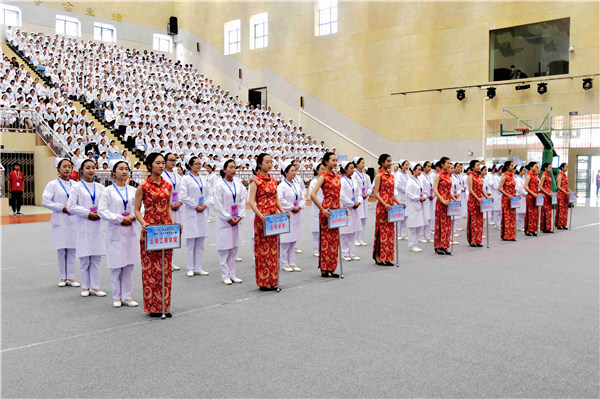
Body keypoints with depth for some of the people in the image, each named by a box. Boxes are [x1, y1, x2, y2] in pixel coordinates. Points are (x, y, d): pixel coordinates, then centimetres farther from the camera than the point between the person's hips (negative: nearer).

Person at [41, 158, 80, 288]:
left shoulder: (75, 185, 9)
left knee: (72, 250, 4)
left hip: (73, 221, 3)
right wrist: (62, 208, -12)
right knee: (61, 250, 4)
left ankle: (71, 278, 11)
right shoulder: (52, 184, -1)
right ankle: (63, 278, 15)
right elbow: (45, 201, -9)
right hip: (59, 222, -3)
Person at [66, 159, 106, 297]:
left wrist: (100, 213, -8)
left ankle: (95, 287, 13)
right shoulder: (77, 187, -1)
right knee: (84, 259, 3)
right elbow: (71, 207, -9)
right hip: (83, 226, -3)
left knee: (96, 258, 6)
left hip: (97, 225, 3)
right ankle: (85, 287, 15)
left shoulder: (100, 187, 9)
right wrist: (88, 213, -13)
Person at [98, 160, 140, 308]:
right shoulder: (108, 191, -2)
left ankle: (126, 296, 16)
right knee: (116, 266, 2)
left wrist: (133, 216, -10)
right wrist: (120, 219, -13)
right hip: (115, 232, -3)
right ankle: (117, 297, 15)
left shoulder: (132, 190, 9)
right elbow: (102, 211, -8)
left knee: (129, 265, 6)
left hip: (131, 231, 3)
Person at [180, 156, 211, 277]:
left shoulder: (203, 179, 12)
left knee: (200, 242, 7)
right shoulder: (186, 179, -5)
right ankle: (190, 268, 7)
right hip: (191, 212, -5)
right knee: (191, 241, -1)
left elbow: (209, 194, 13)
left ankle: (199, 268, 14)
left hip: (201, 212, 5)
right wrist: (196, 206, -12)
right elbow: (184, 196, -11)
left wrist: (205, 205, -4)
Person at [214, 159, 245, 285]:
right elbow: (218, 204, -10)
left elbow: (242, 201, 9)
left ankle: (232, 274, 19)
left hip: (236, 220, 5)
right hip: (224, 221, -5)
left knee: (234, 248, 10)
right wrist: (229, 218, -11)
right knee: (224, 249, -1)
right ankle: (225, 276, 8)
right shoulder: (219, 184, -8)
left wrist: (240, 216, -3)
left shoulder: (238, 184, 8)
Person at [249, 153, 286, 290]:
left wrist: (283, 211, 3)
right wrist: (260, 215, -26)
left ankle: (273, 281, 17)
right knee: (263, 248, -2)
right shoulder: (256, 181, -6)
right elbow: (251, 201, -13)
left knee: (274, 248, 8)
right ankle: (263, 282, 6)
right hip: (262, 217, -6)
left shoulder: (273, 180, 13)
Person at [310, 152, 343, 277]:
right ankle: (324, 269, 7)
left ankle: (332, 268, 17)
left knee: (335, 239, 9)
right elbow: (312, 194, -21)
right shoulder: (323, 177, -10)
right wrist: (322, 210, -20)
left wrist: (340, 208, 12)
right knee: (326, 238, -1)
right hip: (327, 211, -7)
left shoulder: (337, 176, 12)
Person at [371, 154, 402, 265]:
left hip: (391, 207, 8)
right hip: (382, 206, -7)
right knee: (382, 230, -3)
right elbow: (375, 193, -13)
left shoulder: (391, 175, 14)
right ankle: (378, 256, 7)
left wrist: (398, 202, 7)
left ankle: (387, 258, 16)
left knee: (390, 230, 9)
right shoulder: (379, 176, -8)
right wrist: (384, 204, -23)